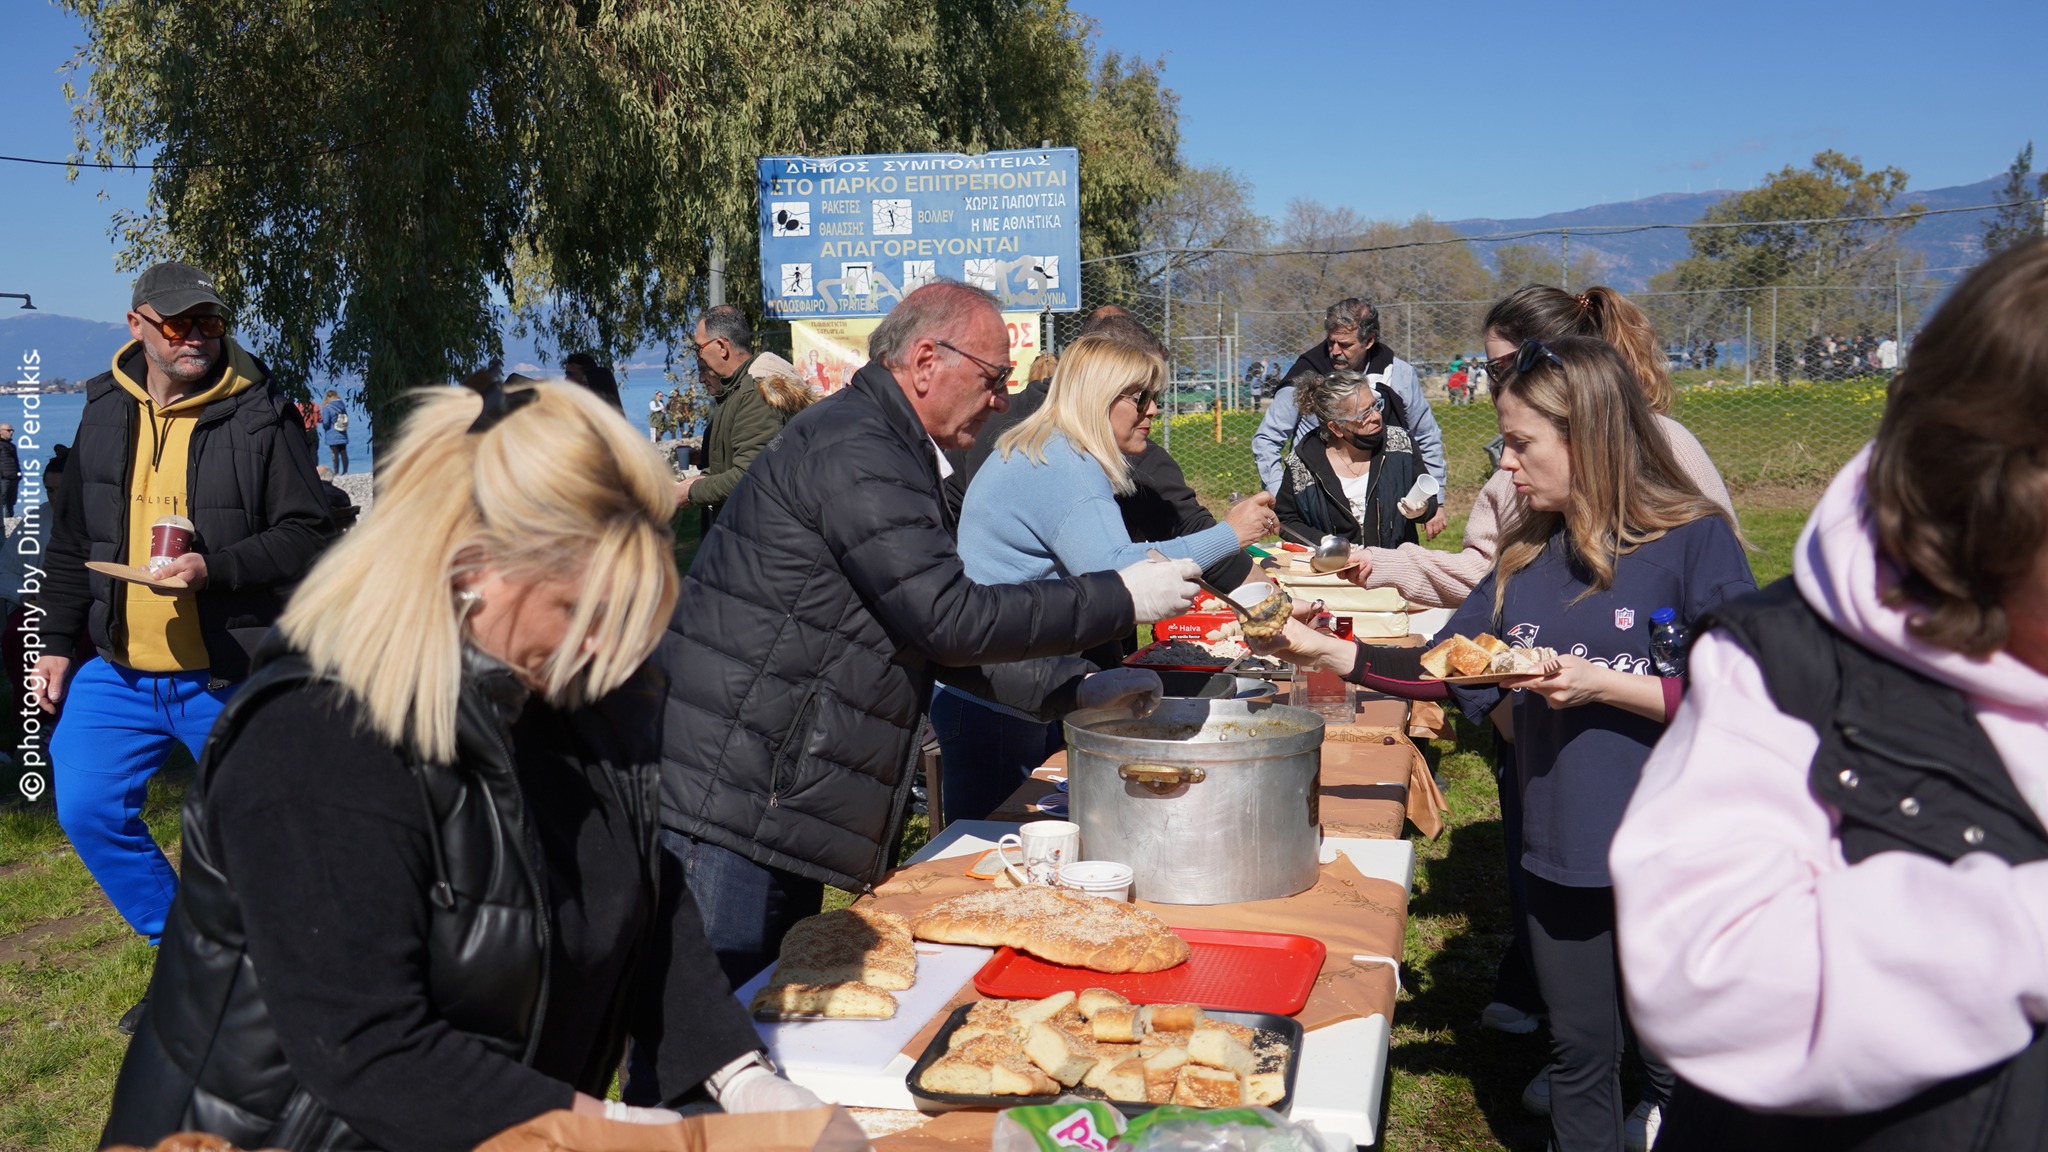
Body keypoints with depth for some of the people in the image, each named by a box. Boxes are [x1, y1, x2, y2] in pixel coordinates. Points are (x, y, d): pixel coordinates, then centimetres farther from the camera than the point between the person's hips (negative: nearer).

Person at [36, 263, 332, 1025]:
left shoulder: (261, 417, -9)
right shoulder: (106, 413, 7)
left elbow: (307, 536, -12)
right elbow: (72, 539, 14)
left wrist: (215, 569, -25)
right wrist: (57, 639, 11)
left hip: (233, 679, -5)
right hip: (120, 673, 5)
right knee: (87, 809, 3)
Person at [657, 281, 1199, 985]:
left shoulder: (889, 456, 18)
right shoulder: (853, 451, -16)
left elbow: (937, 637, 21)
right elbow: (952, 622, -22)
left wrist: (1072, 692, 12)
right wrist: (1118, 600, -14)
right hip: (726, 810, -10)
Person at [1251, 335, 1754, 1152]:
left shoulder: (1694, 541, -12)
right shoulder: (1528, 557, 6)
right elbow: (1447, 674, 8)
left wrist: (1601, 686, -21)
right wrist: (1328, 653, -2)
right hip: (1559, 854, 5)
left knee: (1673, 1068, 11)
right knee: (1577, 1053, 18)